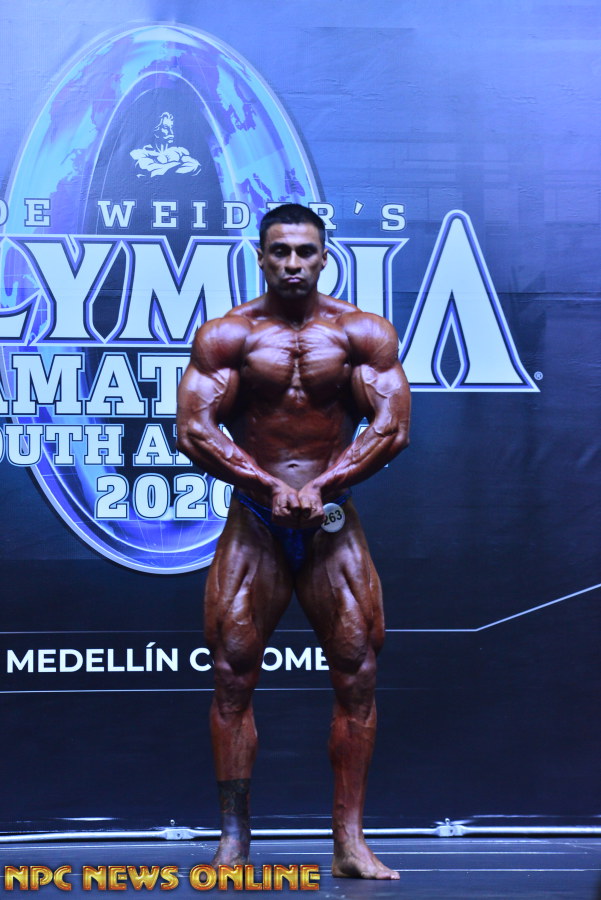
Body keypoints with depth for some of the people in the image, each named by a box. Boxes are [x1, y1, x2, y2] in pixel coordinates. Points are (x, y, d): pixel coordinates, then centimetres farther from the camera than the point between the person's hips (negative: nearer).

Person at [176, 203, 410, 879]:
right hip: (253, 520, -1)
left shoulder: (364, 334, 3)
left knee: (356, 675, -4)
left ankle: (349, 841, 2)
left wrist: (318, 487, -16)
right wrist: (273, 487, -18)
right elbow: (195, 430, -8)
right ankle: (233, 841, 1)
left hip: (333, 522, 1)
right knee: (233, 676, -5)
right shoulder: (227, 335, 1)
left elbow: (391, 429, -5)